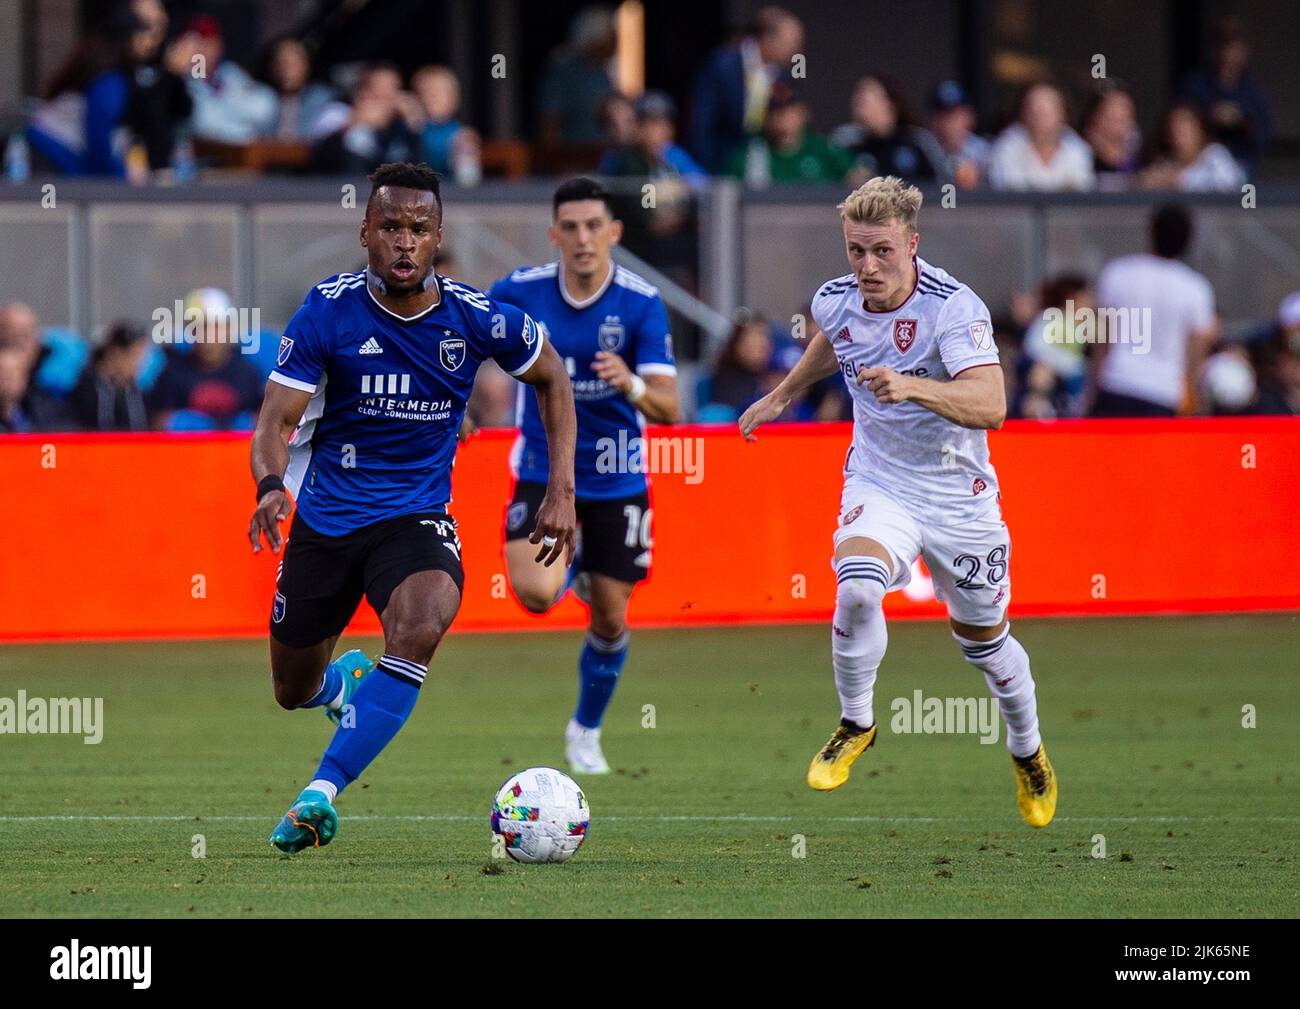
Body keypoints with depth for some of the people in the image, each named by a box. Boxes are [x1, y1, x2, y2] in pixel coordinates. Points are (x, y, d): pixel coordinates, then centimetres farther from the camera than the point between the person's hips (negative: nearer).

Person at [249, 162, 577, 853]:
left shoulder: (475, 318, -9)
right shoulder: (327, 311, -12)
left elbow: (550, 376, 11)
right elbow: (277, 421, -14)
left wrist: (561, 491, 5)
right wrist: (271, 485, -36)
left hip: (416, 516, -1)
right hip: (325, 515, 1)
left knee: (422, 626, -33)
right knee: (293, 691, 11)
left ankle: (321, 793, -30)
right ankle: (343, 680, 51)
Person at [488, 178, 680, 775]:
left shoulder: (642, 304, -14)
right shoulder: (520, 292, -11)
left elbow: (669, 410, -20)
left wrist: (631, 385, -39)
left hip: (616, 477, 0)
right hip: (543, 470, 0)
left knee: (610, 618, 5)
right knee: (535, 592, -22)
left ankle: (586, 731, 32)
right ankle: (572, 570, 17)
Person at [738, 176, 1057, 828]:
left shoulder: (955, 307, -25)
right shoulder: (835, 301, -8)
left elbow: (990, 406, -39)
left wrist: (912, 386, -53)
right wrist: (782, 396, 30)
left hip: (958, 496, -2)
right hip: (877, 484, 2)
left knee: (982, 639, 11)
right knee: (857, 587, -28)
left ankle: (1028, 752, 40)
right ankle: (855, 724, -4)